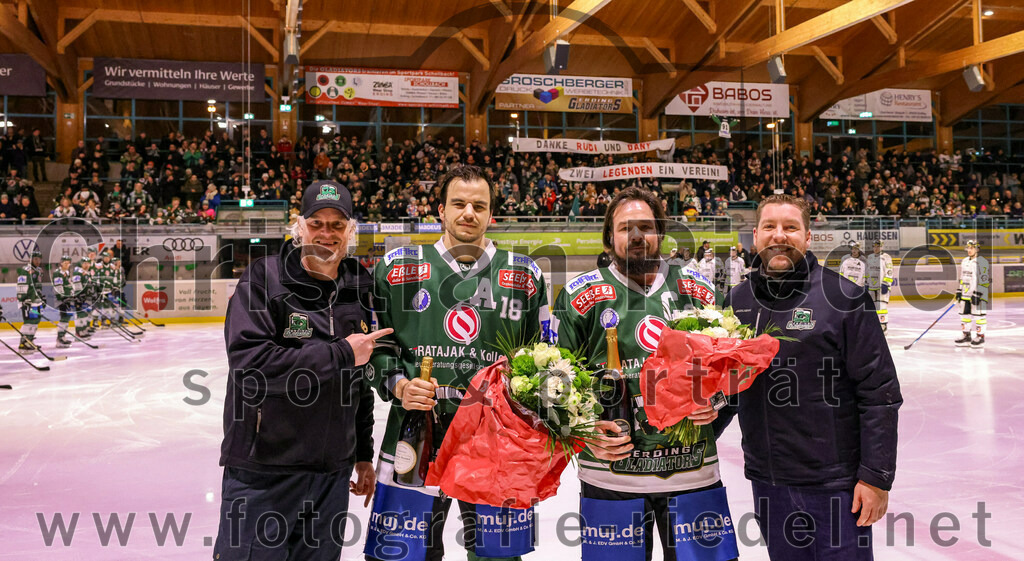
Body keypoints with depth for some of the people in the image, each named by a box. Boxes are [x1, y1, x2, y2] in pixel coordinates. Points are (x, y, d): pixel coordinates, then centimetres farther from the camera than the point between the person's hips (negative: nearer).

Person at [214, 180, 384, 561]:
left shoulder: (357, 291, 9)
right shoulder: (264, 279, -9)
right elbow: (249, 361, -23)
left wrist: (363, 454, 18)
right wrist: (340, 354, -18)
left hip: (332, 472, 5)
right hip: (263, 471, -5)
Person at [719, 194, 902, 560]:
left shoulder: (843, 298, -9)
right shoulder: (737, 302, 5)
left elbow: (879, 392, -9)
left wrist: (876, 476, -10)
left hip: (836, 484, -4)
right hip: (767, 482, 5)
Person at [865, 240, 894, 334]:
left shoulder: (886, 257, -6)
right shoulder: (869, 257, 14)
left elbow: (889, 272, -10)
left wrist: (886, 284, -17)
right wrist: (866, 283, 16)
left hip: (882, 285, -6)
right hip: (872, 286, 6)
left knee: (882, 305, -10)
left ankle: (883, 326, -8)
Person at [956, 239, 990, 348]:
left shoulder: (982, 262, -13)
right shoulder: (964, 261, 13)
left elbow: (983, 280, -17)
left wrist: (977, 294, -21)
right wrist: (959, 291, 20)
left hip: (979, 293, -8)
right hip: (966, 293, 8)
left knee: (978, 314, -5)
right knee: (964, 313, 9)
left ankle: (980, 337, 3)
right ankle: (966, 336, 17)